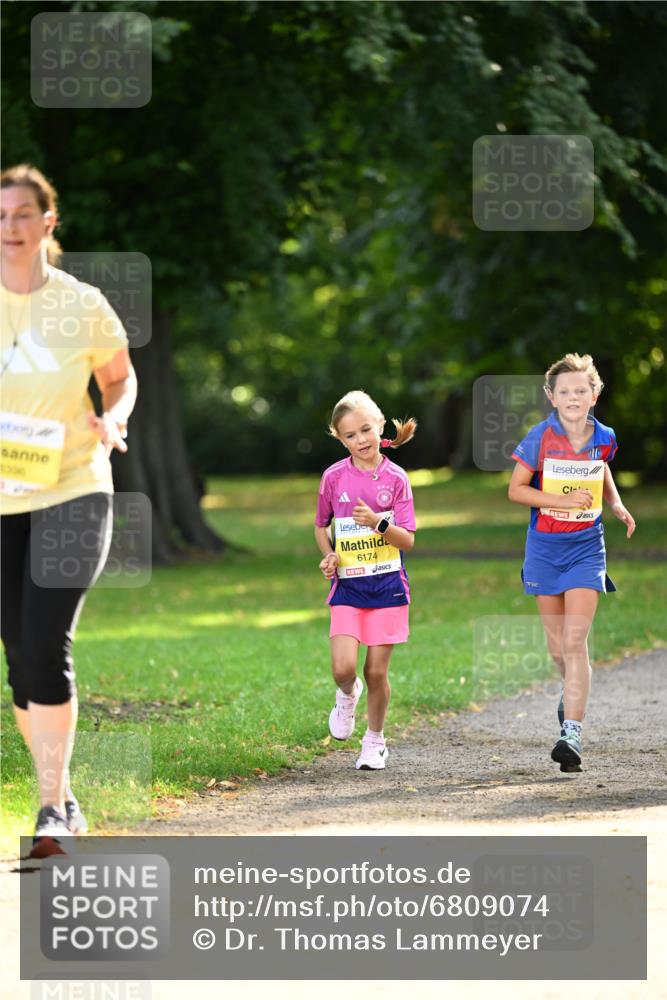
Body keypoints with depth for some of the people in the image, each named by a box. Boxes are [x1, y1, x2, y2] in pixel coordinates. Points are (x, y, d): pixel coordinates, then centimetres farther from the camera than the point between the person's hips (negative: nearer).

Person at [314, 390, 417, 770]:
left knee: (377, 671, 1)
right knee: (343, 667, -15)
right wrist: (328, 554, -3)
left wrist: (378, 522, -23)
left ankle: (375, 740, 21)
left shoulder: (395, 478, -3)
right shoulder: (335, 477, 0)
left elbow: (408, 540, -5)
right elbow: (321, 525, 15)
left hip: (387, 585, -1)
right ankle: (347, 694, 21)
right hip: (347, 585, 1)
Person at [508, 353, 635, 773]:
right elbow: (516, 489, -7)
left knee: (575, 641, -13)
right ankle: (574, 691, 42)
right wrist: (564, 501, -18)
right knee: (557, 644, 9)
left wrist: (616, 504, 2)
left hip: (586, 548, 0)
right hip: (545, 546, 0)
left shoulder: (604, 438, -3)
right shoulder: (541, 438, -11)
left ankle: (573, 733, -17)